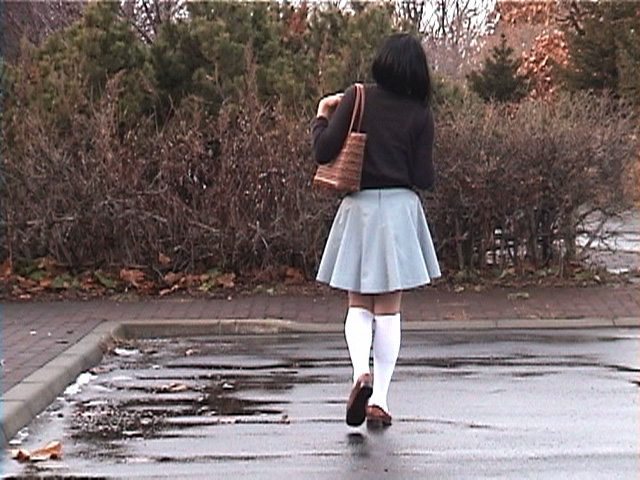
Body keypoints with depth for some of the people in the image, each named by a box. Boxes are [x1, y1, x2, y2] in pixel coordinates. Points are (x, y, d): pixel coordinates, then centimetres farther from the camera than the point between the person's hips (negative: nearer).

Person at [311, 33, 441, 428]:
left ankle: (361, 372, -15)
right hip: (400, 208, 0)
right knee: (389, 309, 7)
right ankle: (380, 399, 3)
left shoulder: (356, 99, -4)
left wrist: (322, 117, 10)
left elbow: (324, 152, -8)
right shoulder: (420, 114, -2)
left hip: (359, 207, 0)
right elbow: (424, 178, -4)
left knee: (359, 305, 11)